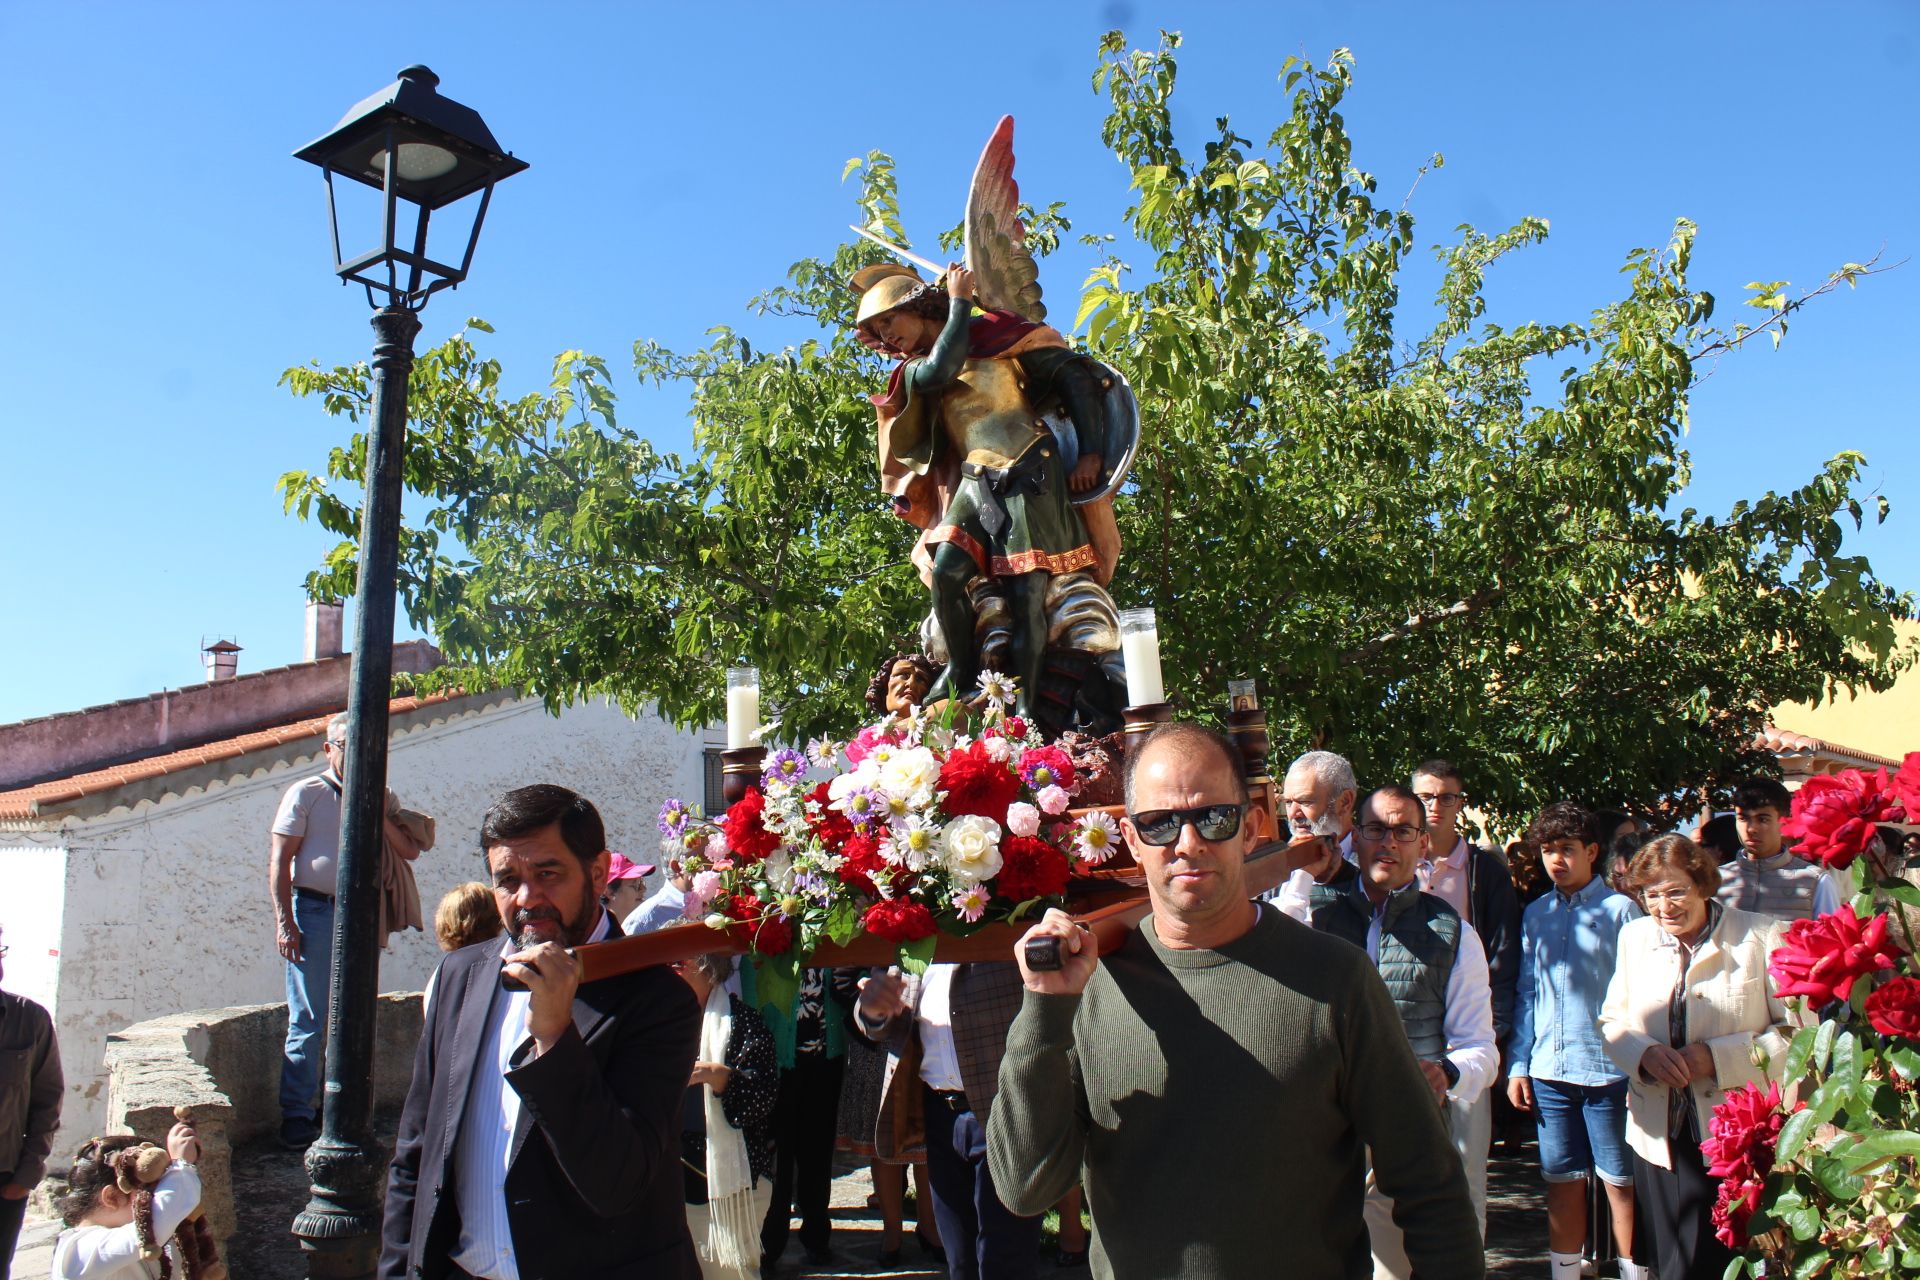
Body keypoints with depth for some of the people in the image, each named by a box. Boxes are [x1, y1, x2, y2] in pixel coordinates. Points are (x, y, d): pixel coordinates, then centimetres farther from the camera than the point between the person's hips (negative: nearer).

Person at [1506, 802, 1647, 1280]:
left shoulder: (1620, 909, -3)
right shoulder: (1535, 913, 9)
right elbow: (1527, 994, 11)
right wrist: (1517, 1064, 6)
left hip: (1607, 1069, -4)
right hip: (1548, 1070, 4)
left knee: (1619, 1182, 6)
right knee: (1562, 1181, 12)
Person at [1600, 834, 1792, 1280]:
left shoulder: (1760, 935, -6)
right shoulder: (1635, 935, 8)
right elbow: (1610, 1022, 11)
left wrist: (1718, 1057, -17)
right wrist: (1645, 1053, -10)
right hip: (1660, 1137, 4)